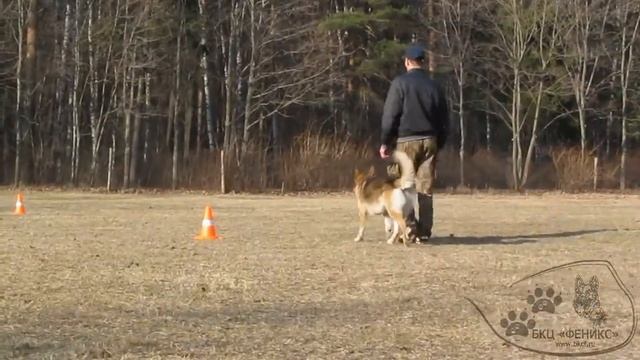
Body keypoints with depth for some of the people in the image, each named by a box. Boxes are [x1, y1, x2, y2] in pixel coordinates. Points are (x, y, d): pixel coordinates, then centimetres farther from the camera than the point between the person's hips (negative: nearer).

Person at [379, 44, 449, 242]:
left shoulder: (400, 82, -6)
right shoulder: (435, 86, 10)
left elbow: (390, 115, -9)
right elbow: (444, 121, 13)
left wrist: (385, 142, -4)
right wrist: (439, 144, 20)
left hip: (405, 141, -4)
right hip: (429, 141, 4)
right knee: (425, 189, 5)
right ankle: (424, 232, 4)